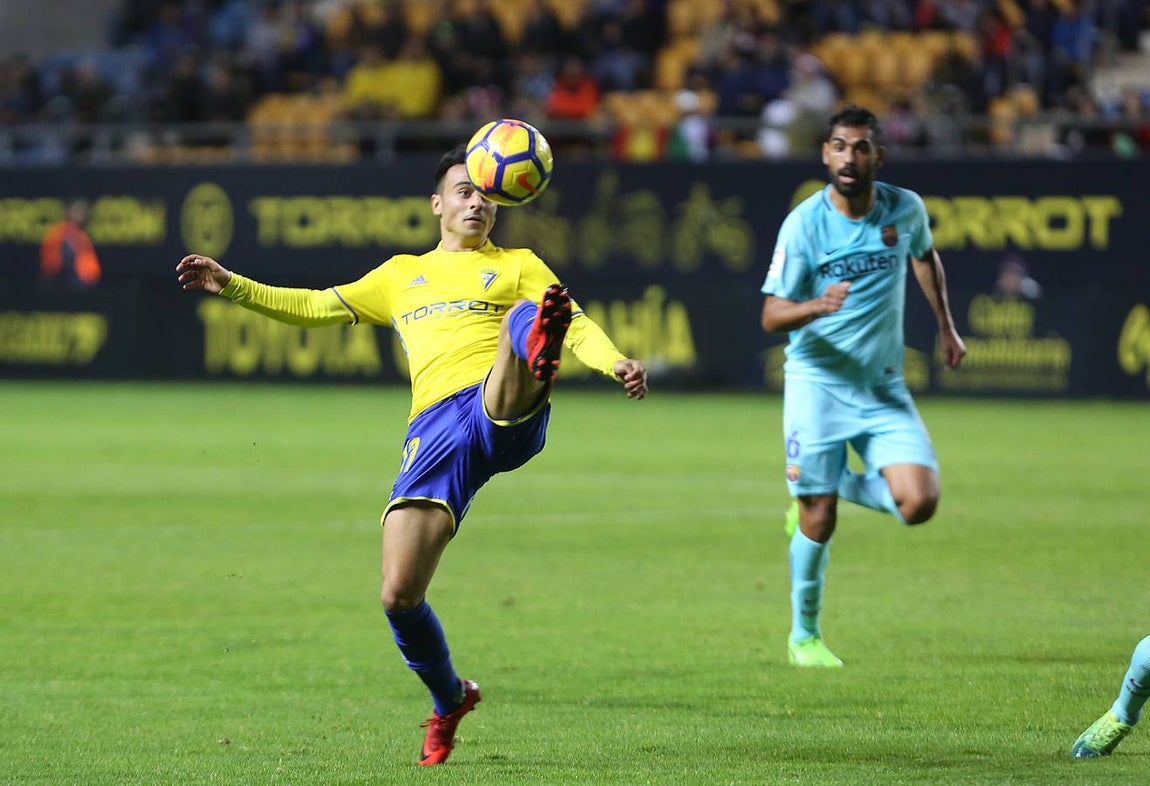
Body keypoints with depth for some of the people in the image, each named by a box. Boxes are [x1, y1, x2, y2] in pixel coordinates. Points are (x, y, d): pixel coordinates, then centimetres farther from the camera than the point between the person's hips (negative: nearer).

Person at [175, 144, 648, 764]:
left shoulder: (517, 265, 23)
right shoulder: (402, 275, 31)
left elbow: (579, 325, 10)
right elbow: (315, 308, 34)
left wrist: (615, 363, -12)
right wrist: (231, 286, 22)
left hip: (506, 416, -3)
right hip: (435, 430, 3)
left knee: (522, 320, -36)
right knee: (399, 595, -9)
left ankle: (536, 361, -74)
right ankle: (449, 702, 17)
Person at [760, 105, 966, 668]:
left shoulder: (905, 209, -2)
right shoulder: (803, 224, -13)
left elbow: (925, 256, 22)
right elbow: (771, 316, -11)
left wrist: (945, 326, 19)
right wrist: (817, 306, -31)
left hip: (884, 386, 3)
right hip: (817, 382, -3)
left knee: (919, 503, -13)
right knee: (818, 521, -4)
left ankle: (839, 486, 18)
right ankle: (803, 636, 19)